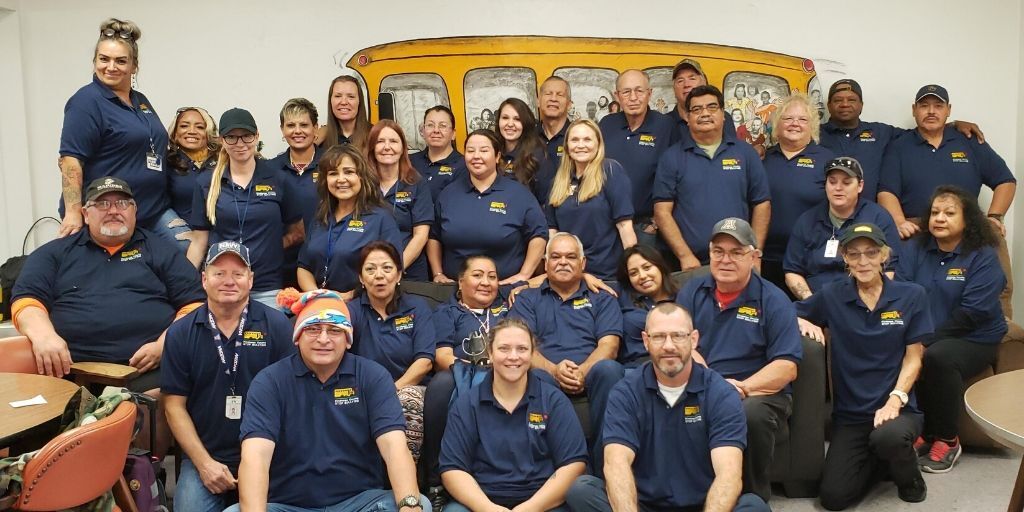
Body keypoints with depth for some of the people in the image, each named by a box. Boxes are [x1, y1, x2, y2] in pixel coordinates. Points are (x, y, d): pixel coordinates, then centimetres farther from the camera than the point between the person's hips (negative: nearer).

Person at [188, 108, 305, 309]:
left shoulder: (277, 181, 3)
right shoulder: (206, 184, 6)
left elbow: (297, 233, 11)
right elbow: (199, 241, 6)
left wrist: (269, 246, -3)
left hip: (266, 290, 0)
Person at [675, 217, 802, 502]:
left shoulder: (773, 300, 1)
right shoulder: (692, 292, 11)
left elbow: (786, 367, -6)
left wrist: (742, 388, -21)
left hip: (759, 393, -2)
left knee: (751, 414, -36)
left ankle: (755, 497, -9)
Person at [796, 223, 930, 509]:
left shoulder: (912, 296, 1)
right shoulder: (831, 297, 2)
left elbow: (913, 358, 0)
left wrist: (895, 400, -14)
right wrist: (804, 323, -9)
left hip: (899, 407, -1)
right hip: (849, 413, 2)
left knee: (887, 437, -38)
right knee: (833, 497, -13)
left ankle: (908, 476, 2)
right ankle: (876, 460, 22)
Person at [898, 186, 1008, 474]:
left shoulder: (983, 256, -4)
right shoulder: (914, 249, 9)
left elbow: (973, 312, -14)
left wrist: (929, 338, -19)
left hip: (973, 340, -3)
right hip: (921, 338, 3)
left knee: (937, 357, -35)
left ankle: (947, 440, -14)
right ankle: (920, 432, -9)